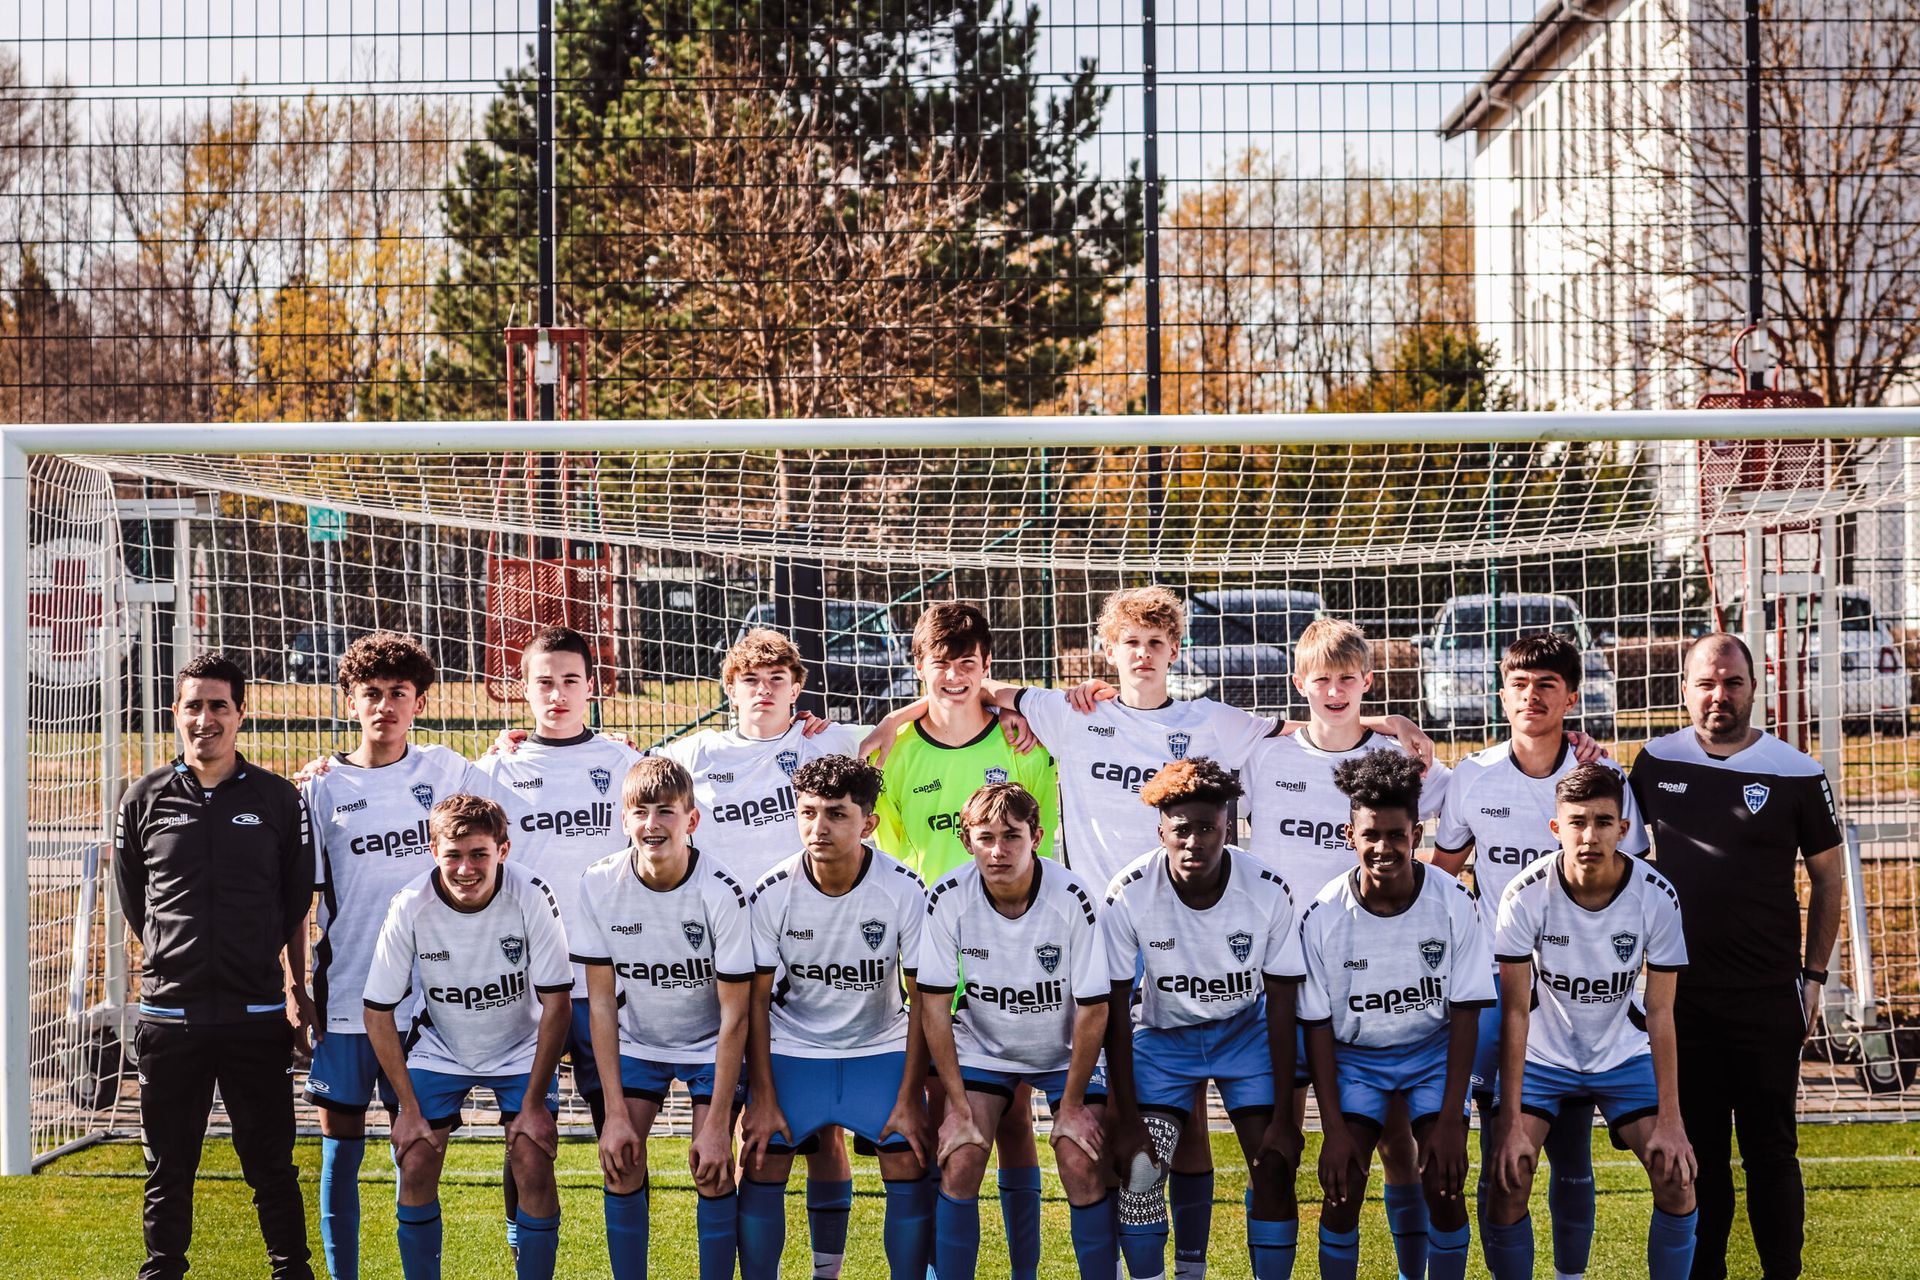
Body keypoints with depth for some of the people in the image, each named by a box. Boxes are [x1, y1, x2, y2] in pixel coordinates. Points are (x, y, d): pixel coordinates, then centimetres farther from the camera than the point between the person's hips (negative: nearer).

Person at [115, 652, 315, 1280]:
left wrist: (294, 987, 7)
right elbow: (133, 903, 13)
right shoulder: (145, 799, 4)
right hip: (170, 1013, 1)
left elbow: (297, 904, 8)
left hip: (258, 1017, -1)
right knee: (168, 1169, 8)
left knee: (272, 1165, 5)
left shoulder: (278, 799, 3)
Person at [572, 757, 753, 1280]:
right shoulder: (599, 885, -19)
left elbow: (734, 1014, -20)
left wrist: (718, 1124, -20)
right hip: (636, 1039, 2)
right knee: (620, 1161, -10)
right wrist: (615, 1112, -15)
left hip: (710, 1044, -2)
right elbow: (601, 1003, -12)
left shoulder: (721, 893, -27)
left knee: (712, 1171, -13)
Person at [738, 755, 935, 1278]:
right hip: (791, 1045, 0)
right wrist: (762, 1097, -11)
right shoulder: (772, 894, -16)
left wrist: (910, 1098, -12)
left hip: (881, 1045, 0)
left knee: (910, 1164, -13)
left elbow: (923, 999, -10)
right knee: (761, 1164, -11)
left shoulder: (906, 891, -18)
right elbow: (756, 1000, -7)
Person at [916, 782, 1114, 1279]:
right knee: (959, 1161, -14)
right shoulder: (948, 899, -20)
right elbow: (934, 1008, -14)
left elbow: (1092, 1010, -16)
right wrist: (959, 1107, -15)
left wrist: (1073, 1104, -12)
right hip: (981, 1047, 1)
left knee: (1083, 1168, -15)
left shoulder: (1072, 899, -25)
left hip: (1065, 1051, -1)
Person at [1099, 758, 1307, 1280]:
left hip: (1247, 1033, 0)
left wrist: (1285, 1114, -14)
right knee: (1138, 1169, -15)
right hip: (1165, 1036, 0)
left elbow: (1281, 1005, -13)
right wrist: (1126, 1119, -16)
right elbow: (1115, 1011, -15)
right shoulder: (1129, 895, -24)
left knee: (1274, 1167, -12)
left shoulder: (1268, 892, -23)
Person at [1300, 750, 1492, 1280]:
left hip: (1433, 1051, 0)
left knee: (1443, 1186, -14)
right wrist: (1334, 1129, -15)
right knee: (1342, 1188, -13)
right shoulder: (1324, 916, -18)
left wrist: (1450, 1121, -17)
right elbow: (1318, 1025, -10)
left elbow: (1465, 1013, -12)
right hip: (1354, 1056, 0)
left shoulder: (1453, 902, -18)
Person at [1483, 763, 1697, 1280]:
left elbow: (1659, 1012, -14)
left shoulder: (1656, 896, -20)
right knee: (1508, 1178, -17)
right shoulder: (1525, 896, -23)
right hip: (1541, 1056, -1)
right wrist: (1510, 1122, -23)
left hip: (1624, 1054, 1)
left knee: (1677, 1176, -13)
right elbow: (1515, 1010, -20)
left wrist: (1670, 1120, -18)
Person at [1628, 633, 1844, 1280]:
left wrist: (1814, 974, 1)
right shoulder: (1657, 763, 1)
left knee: (1771, 1148, 3)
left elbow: (1827, 878, 3)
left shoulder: (1795, 773, -5)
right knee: (1696, 1148, 11)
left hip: (1767, 999, -2)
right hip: (1681, 992, 2)